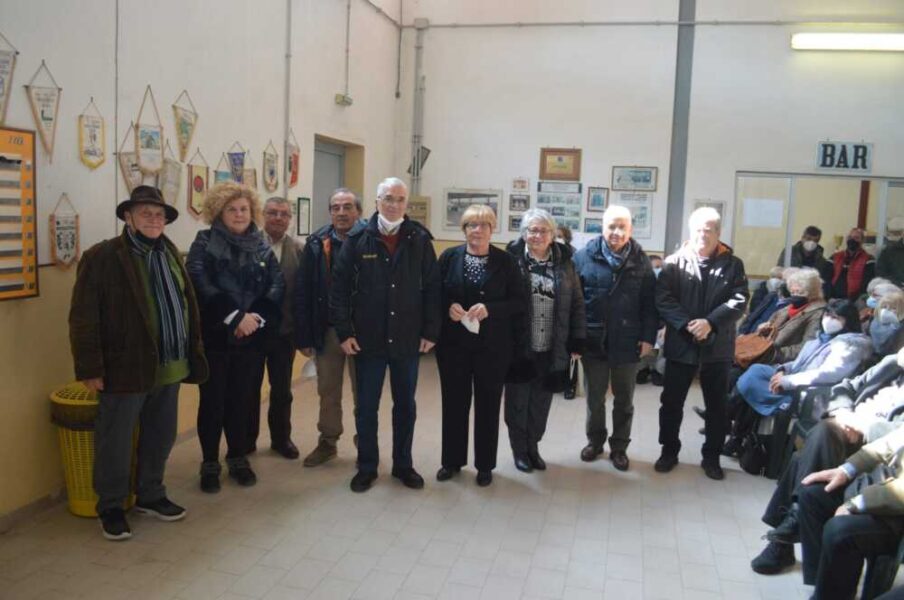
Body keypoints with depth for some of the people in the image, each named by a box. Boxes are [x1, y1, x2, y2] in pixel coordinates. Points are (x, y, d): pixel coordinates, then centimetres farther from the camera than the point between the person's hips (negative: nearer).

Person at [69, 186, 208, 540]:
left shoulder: (169, 254, 11)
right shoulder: (102, 257, -9)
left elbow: (188, 305, 14)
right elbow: (84, 317, -11)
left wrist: (192, 354, 11)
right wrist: (90, 368, -15)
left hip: (169, 367, 6)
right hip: (125, 369, -6)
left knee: (160, 438, 17)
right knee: (116, 443, 7)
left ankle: (150, 495, 35)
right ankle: (110, 508, 24)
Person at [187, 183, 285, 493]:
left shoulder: (262, 247, 8)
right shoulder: (204, 242, -1)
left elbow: (277, 286, 1)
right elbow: (200, 283, -15)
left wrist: (257, 318, -15)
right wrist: (235, 316, -20)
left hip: (251, 337, 3)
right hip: (215, 335, -3)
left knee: (241, 398, 11)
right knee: (212, 400, 4)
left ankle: (238, 458, 25)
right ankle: (210, 463, 18)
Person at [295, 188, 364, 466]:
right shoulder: (317, 243, -1)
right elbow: (302, 291, -1)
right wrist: (304, 335, -4)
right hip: (326, 330, 3)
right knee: (328, 391, 16)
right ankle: (327, 442, 32)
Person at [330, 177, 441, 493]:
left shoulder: (420, 240, -1)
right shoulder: (357, 239, -4)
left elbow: (432, 289, 2)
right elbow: (339, 288, -3)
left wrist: (430, 332, -2)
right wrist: (344, 332, -8)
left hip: (408, 340, 1)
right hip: (368, 340, -1)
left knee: (405, 405, 13)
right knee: (366, 407, 10)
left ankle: (403, 464, 29)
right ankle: (367, 467, 26)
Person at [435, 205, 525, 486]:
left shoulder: (505, 261, -2)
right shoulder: (449, 257, 2)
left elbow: (519, 301, -4)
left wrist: (489, 309, -18)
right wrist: (448, 307, -15)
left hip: (492, 346, -1)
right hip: (454, 344, 1)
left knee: (488, 404, 8)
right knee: (454, 402, 9)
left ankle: (485, 465, 23)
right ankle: (452, 460, 26)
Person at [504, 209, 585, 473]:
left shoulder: (564, 262, 5)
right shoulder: (513, 260, -6)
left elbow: (576, 304, 6)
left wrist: (577, 342, 2)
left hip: (551, 350, 3)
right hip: (519, 348, -2)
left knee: (541, 402, 13)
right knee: (518, 401, 10)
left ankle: (533, 447, 33)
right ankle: (519, 450, 28)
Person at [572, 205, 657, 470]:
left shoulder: (641, 261, 1)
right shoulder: (584, 257, -4)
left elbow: (650, 303, 0)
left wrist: (648, 337, -6)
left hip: (627, 343, 1)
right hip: (593, 341, -1)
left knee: (624, 400, 13)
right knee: (594, 398, 14)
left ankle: (619, 446, 28)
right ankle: (594, 440, 33)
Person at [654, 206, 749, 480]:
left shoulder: (733, 264, 3)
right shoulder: (675, 262, 0)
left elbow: (739, 301, -6)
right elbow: (663, 298, -7)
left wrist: (710, 322, -20)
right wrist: (687, 324, -20)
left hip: (718, 346, 1)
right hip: (680, 344, 0)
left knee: (716, 405, 10)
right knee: (672, 402, 9)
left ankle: (711, 456, 25)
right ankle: (669, 451, 26)